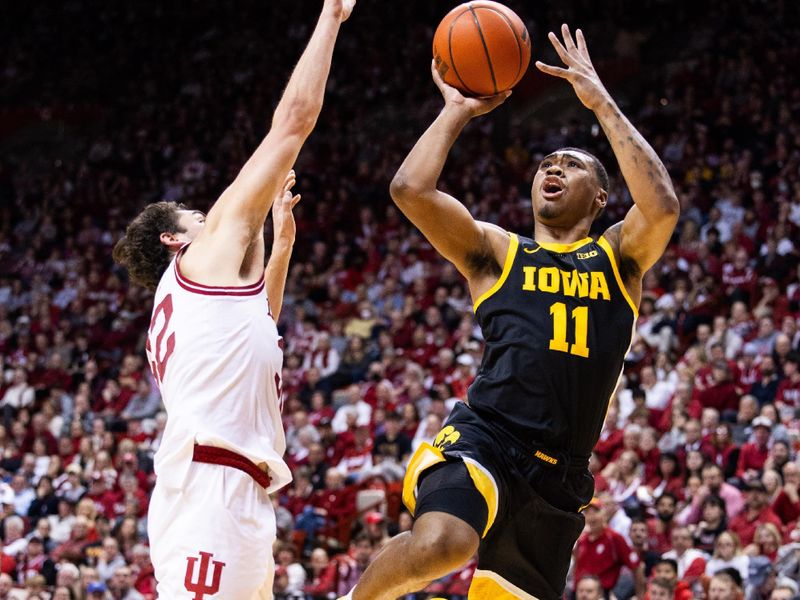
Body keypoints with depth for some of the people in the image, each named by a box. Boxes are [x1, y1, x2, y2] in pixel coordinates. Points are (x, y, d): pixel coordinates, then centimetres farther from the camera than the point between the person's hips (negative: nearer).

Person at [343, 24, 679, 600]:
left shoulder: (619, 257, 16)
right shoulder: (496, 251, 14)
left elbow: (663, 206, -6)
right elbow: (411, 189, -1)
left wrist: (602, 104, -3)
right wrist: (458, 111, 10)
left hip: (559, 478, 4)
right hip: (484, 440, -3)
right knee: (440, 544, -35)